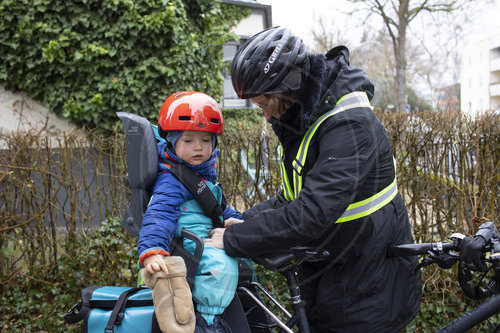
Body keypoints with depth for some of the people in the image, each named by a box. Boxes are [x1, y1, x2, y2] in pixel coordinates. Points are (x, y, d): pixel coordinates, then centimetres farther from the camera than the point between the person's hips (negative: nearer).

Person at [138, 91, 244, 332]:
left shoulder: (207, 174, 17)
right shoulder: (171, 181, -14)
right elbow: (159, 215, -29)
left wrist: (233, 219, 16)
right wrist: (152, 252, -44)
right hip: (186, 246, -10)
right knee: (222, 264, -35)